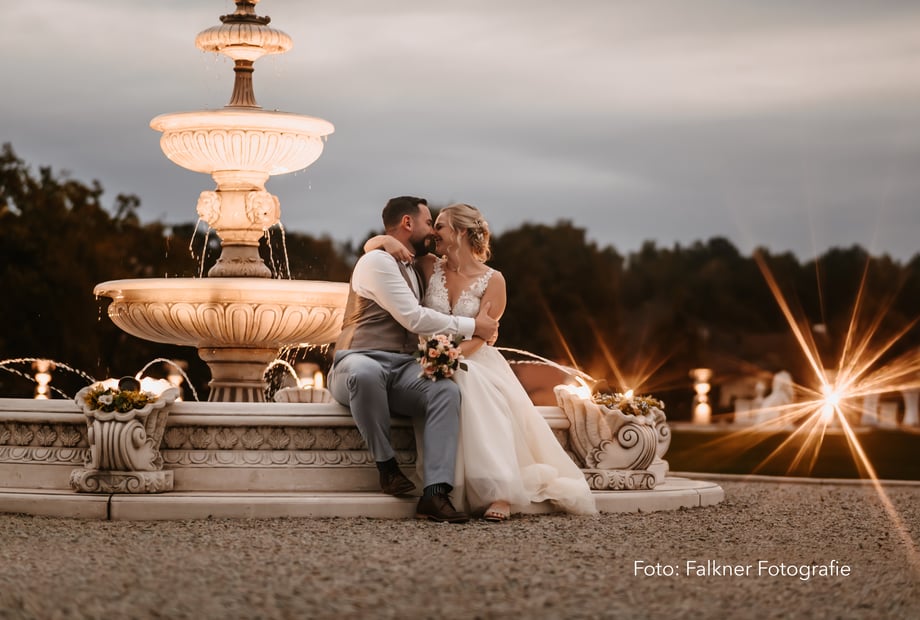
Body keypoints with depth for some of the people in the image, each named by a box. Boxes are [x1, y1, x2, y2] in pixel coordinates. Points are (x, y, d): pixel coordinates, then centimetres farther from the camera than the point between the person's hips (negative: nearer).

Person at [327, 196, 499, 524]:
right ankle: (386, 465, -22)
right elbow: (413, 319, -10)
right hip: (359, 363, -7)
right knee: (366, 373, -44)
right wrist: (472, 327, -4)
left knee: (447, 390, -26)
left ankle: (435, 494, -37)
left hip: (403, 372, 7)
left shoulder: (413, 271, 26)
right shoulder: (377, 261, -3)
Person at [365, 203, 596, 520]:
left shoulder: (492, 280, 2)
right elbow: (370, 244, 13)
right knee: (467, 387, -35)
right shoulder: (429, 267, 9)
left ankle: (500, 492, -43)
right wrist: (388, 241, -11)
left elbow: (479, 336, -9)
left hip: (478, 362, -1)